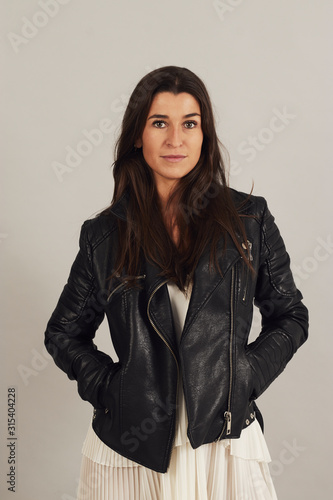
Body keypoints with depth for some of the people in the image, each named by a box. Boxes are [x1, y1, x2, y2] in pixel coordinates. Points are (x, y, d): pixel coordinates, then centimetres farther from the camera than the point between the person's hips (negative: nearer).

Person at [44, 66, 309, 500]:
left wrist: (245, 376, -7)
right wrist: (108, 385, -5)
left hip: (226, 439, 0)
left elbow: (290, 317, 6)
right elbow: (63, 333, 8)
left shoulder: (250, 220, -2)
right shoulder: (104, 235, -2)